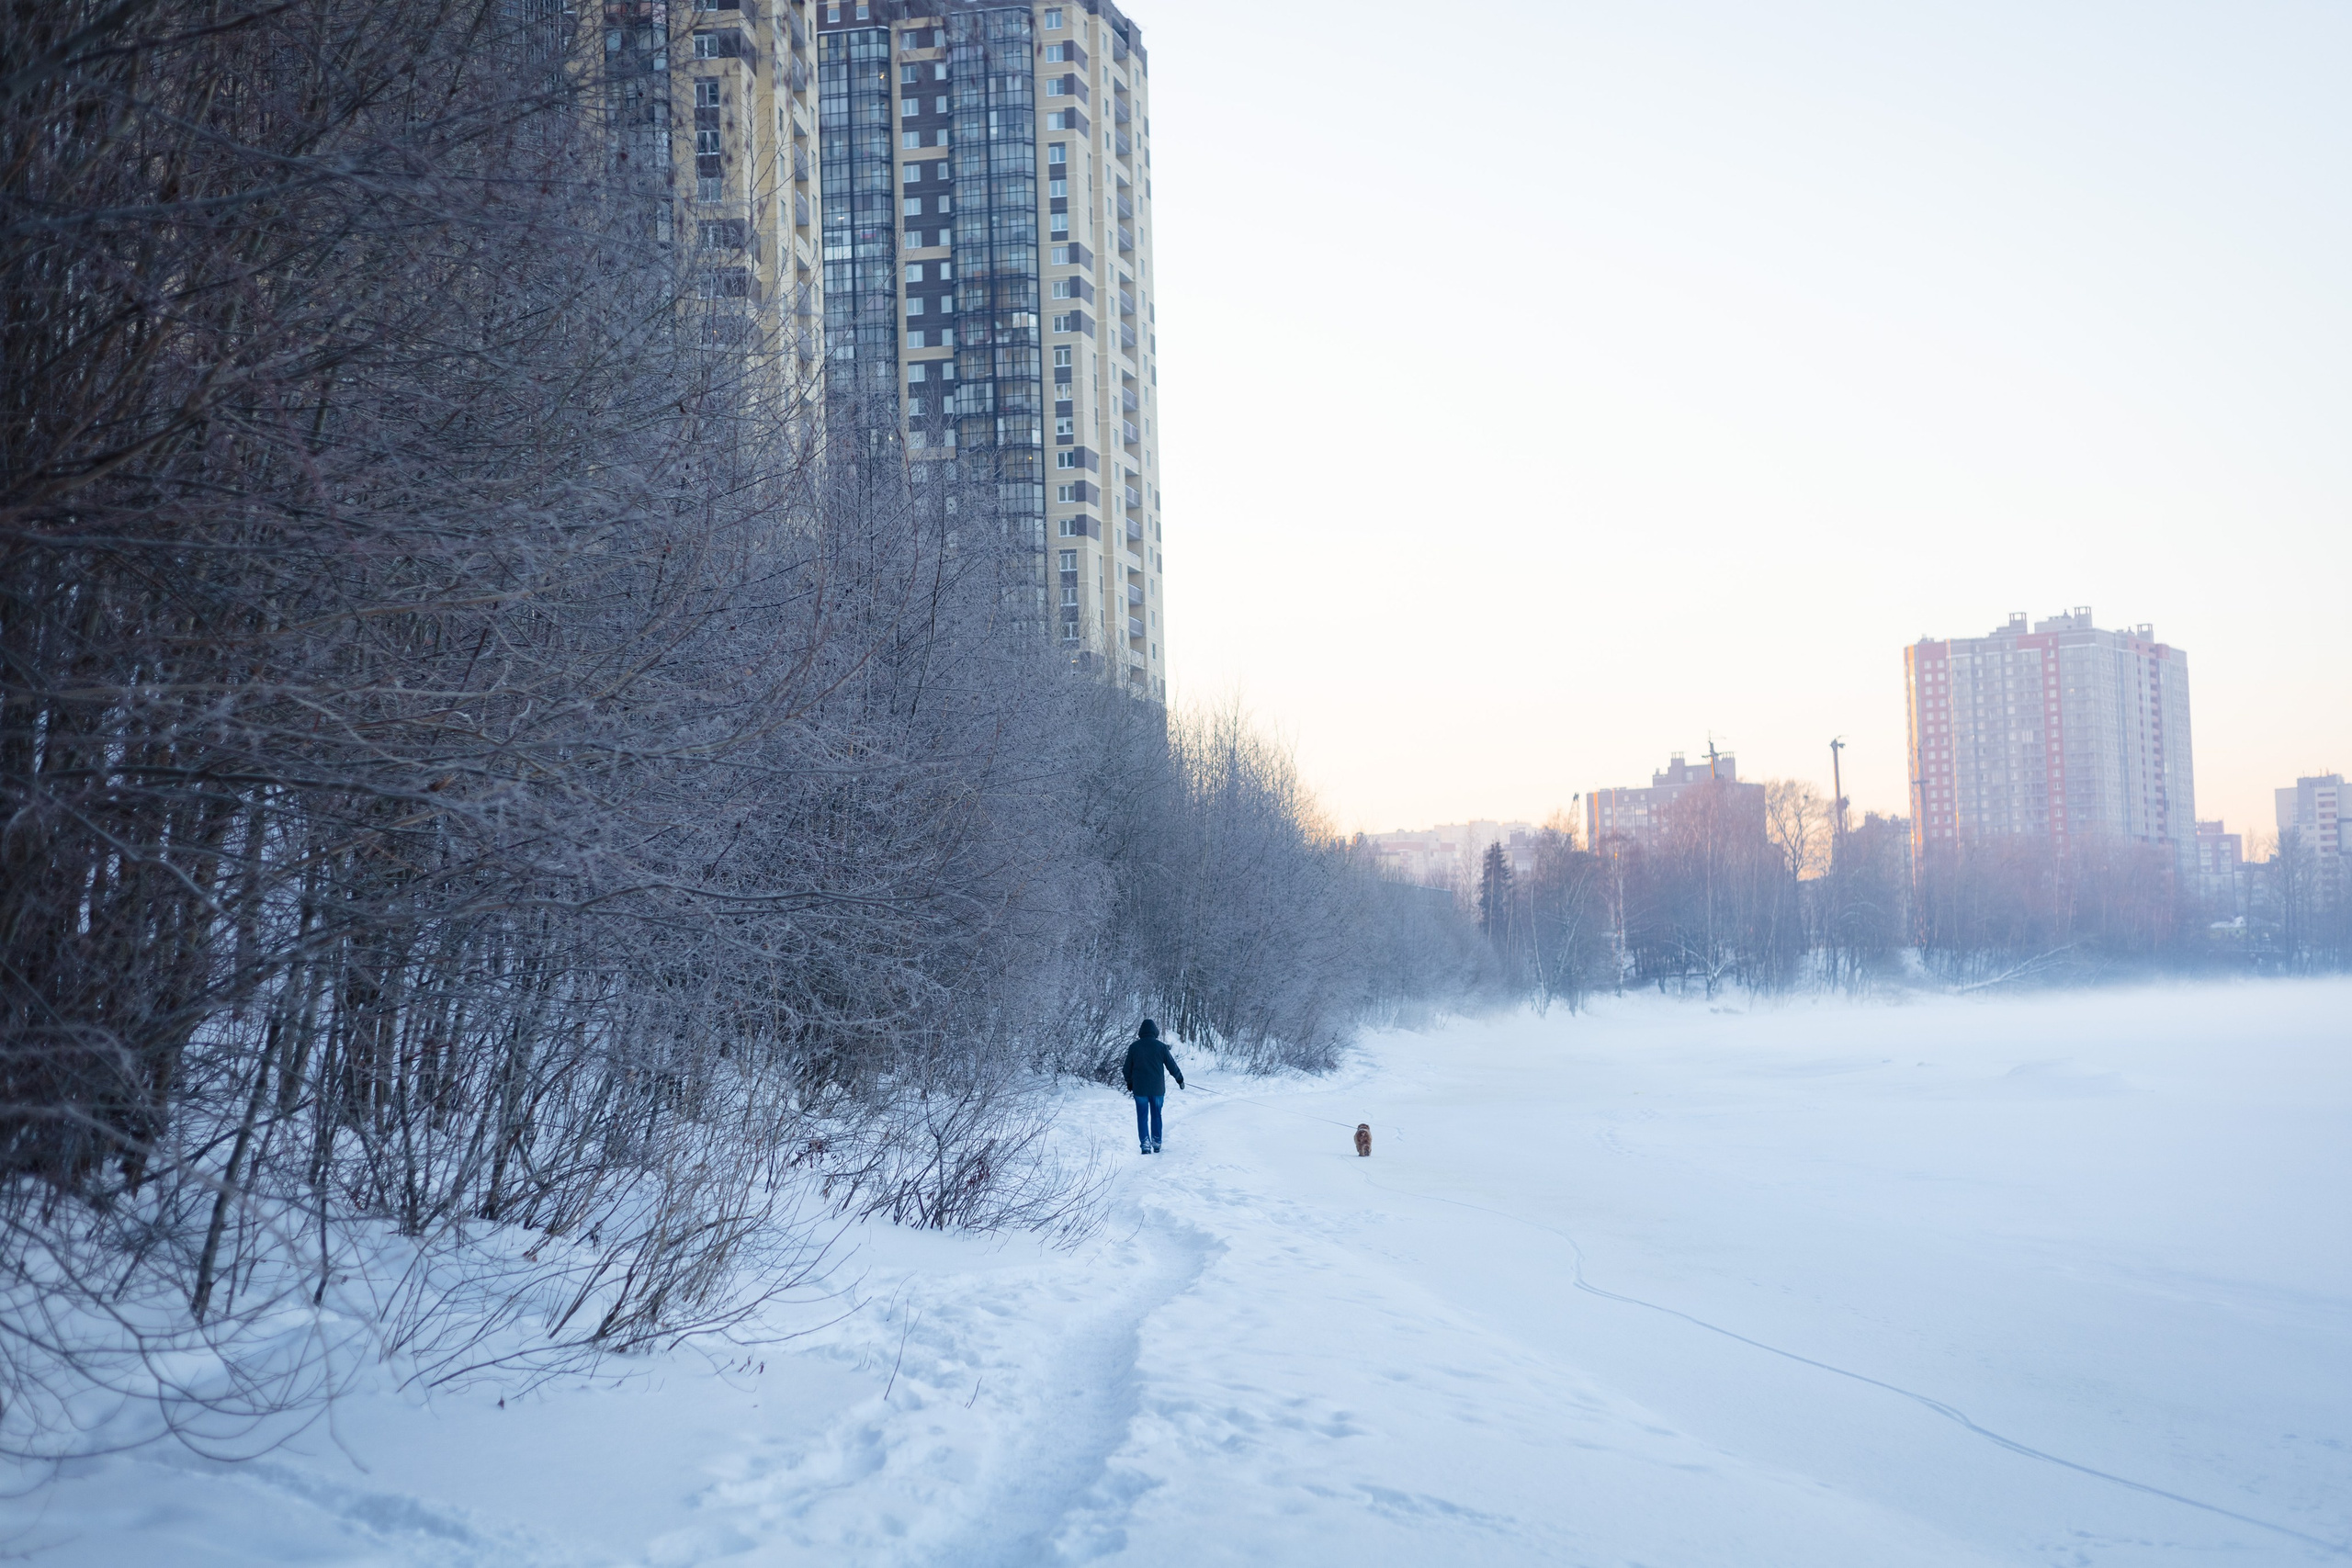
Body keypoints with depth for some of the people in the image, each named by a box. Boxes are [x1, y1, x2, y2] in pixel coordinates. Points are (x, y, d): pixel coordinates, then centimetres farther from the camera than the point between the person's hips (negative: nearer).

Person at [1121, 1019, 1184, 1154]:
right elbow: (1171, 1066, 1)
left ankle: (1145, 1143, -4)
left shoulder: (1134, 1047, -3)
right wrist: (1180, 1079, 18)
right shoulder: (1161, 1046, -5)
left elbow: (1127, 1068, 6)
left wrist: (1129, 1083, 23)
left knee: (1142, 1116, 5)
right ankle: (1156, 1142, 17)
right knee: (1156, 1115, 13)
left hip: (1140, 1088, 0)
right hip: (1157, 1088, 0)